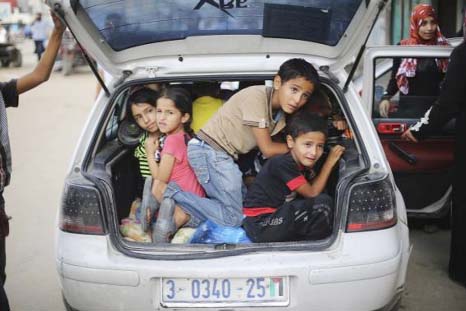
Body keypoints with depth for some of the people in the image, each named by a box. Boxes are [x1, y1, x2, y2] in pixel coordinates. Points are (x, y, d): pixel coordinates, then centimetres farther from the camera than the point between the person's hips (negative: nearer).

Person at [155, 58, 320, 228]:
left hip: (223, 155, 9)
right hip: (208, 151, -9)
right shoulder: (257, 96, -20)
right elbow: (267, 149, -17)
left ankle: (184, 216, -1)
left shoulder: (281, 111, 6)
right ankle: (171, 193, -7)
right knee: (233, 218, -10)